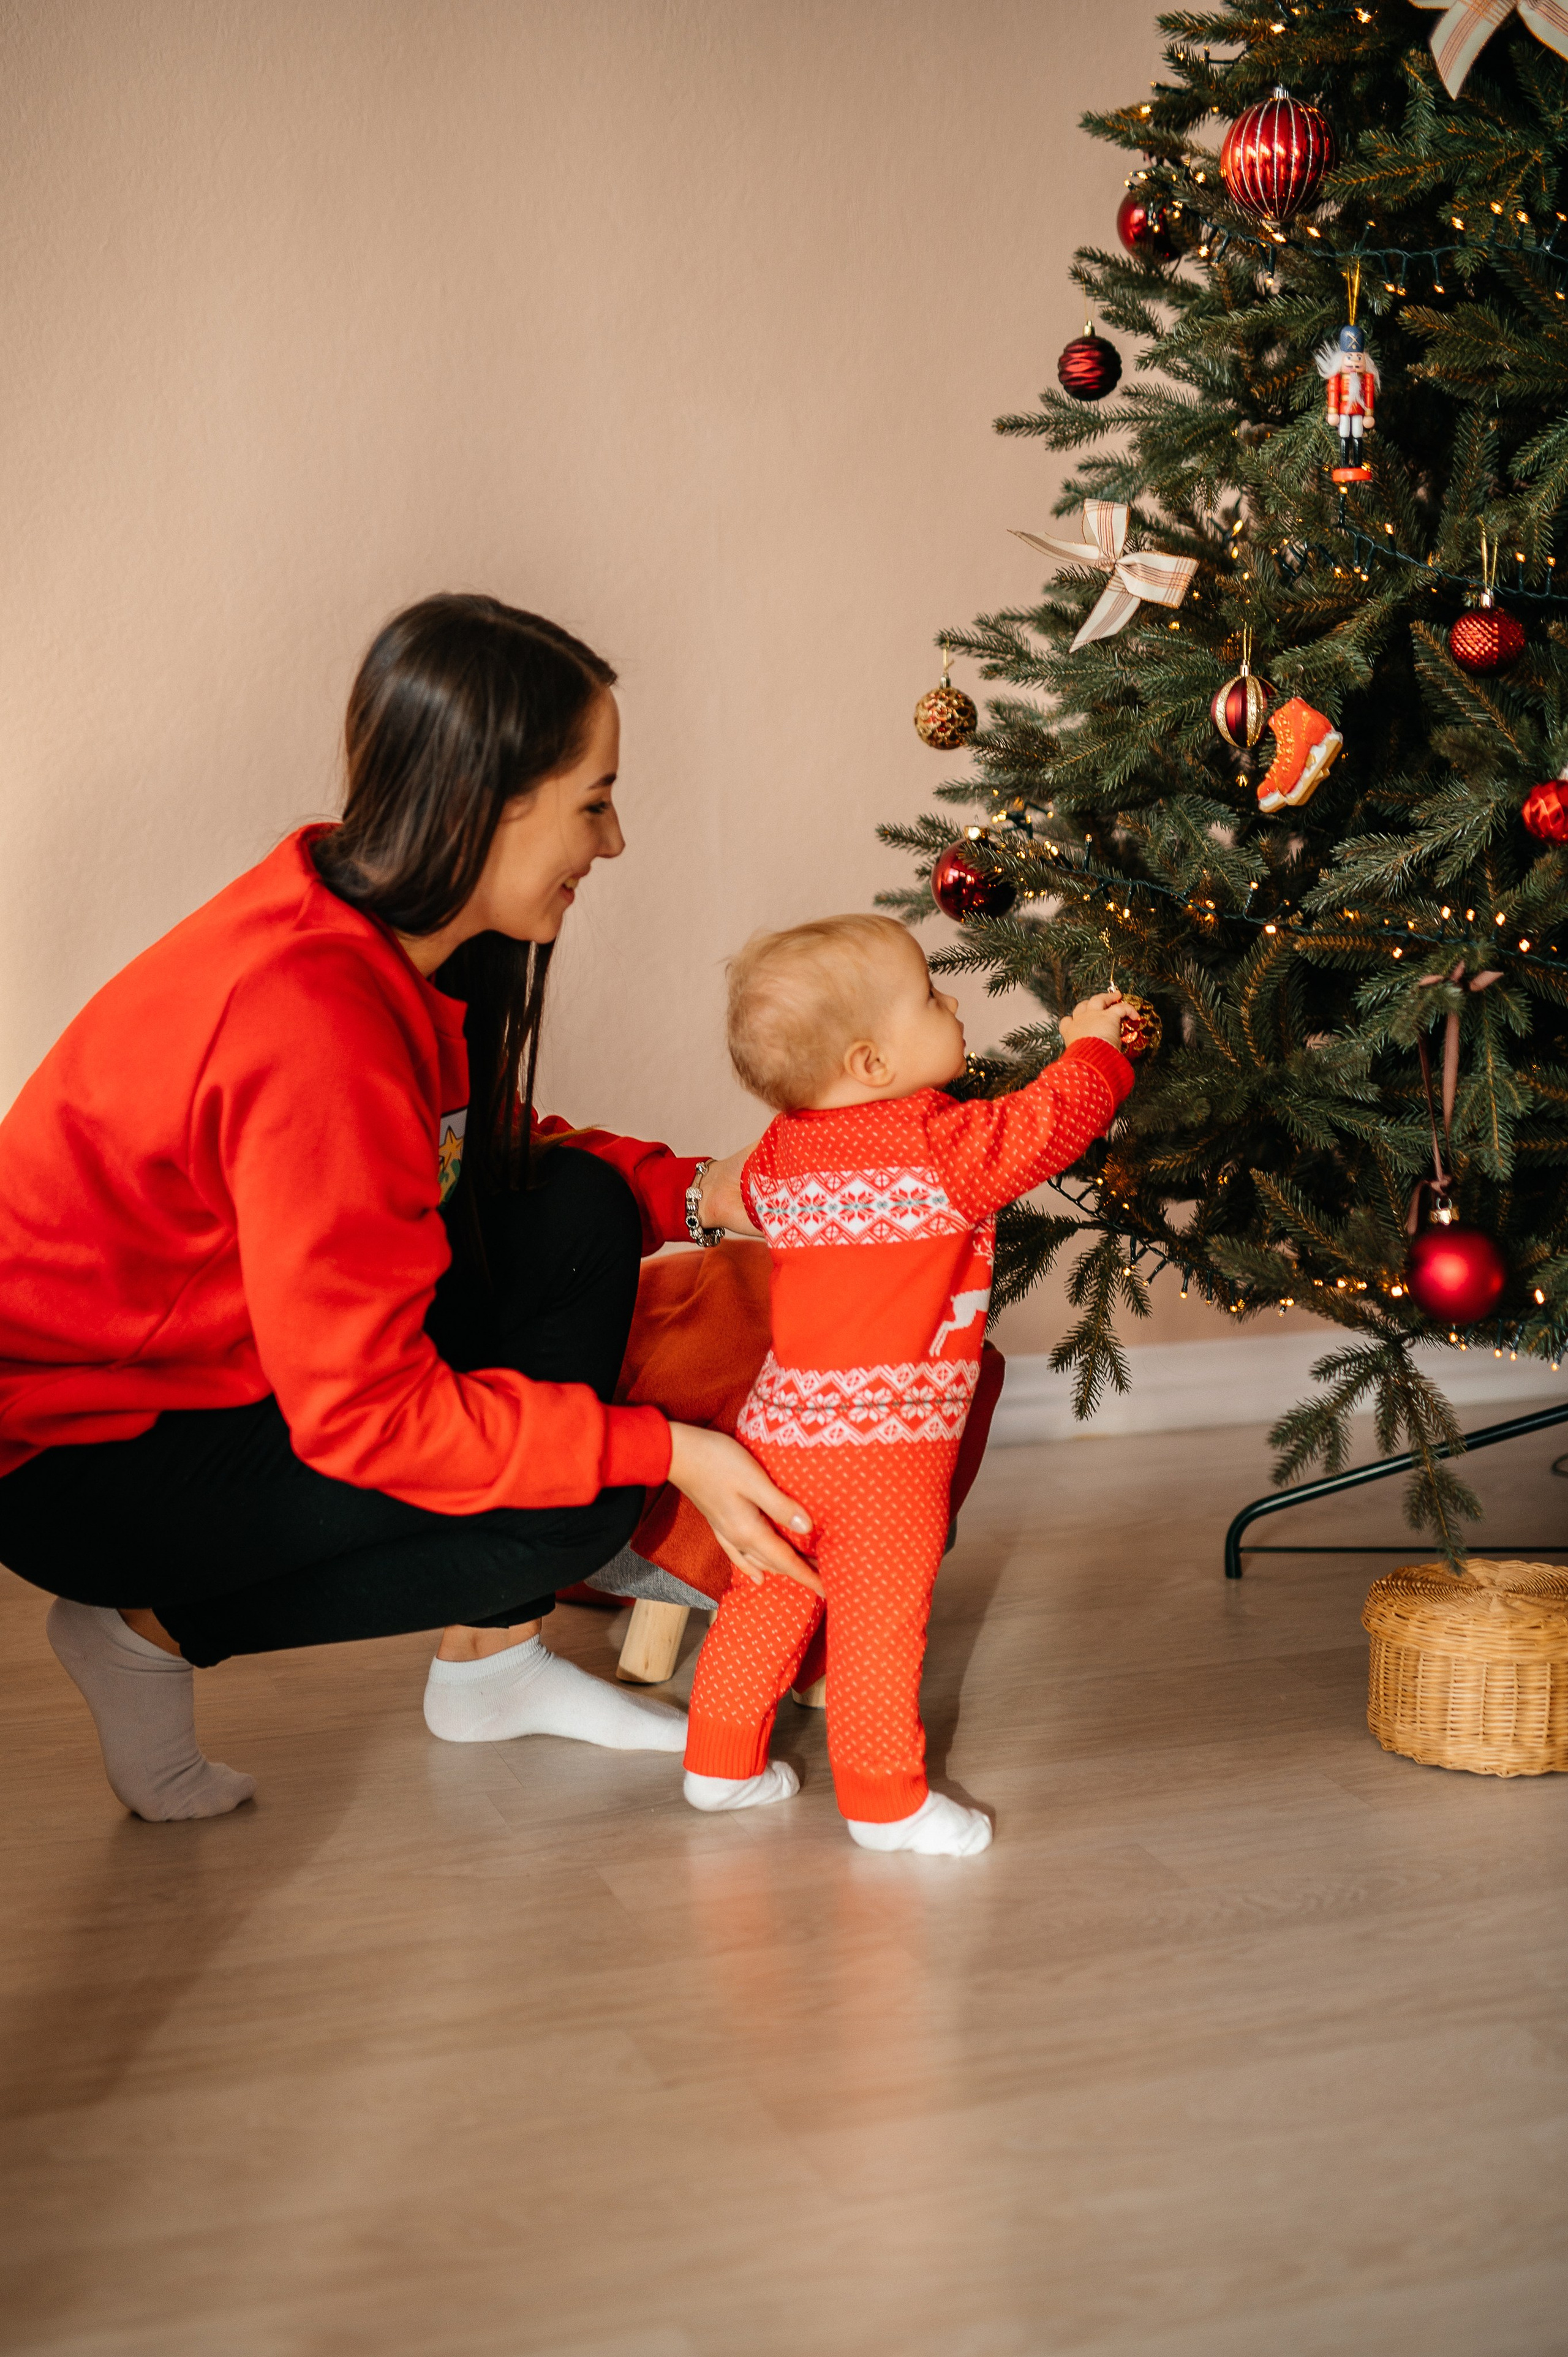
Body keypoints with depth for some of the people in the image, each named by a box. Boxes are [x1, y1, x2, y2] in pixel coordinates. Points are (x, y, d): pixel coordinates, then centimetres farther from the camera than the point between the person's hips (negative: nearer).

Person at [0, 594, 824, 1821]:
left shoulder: (377, 926, -5)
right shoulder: (313, 1019, -33)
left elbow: (490, 1155, 11)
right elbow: (364, 1415, -30)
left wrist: (701, 1192, -4)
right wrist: (666, 1451, -25)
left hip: (228, 1343, 9)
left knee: (580, 1216, -3)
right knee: (573, 1511, -16)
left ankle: (495, 1662, 9)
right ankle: (149, 1626, 1)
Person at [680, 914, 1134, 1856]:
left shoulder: (783, 1149, 6)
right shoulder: (943, 1145, -16)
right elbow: (1053, 1124, -8)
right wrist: (1093, 1048, 12)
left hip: (782, 1426, 7)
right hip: (886, 1441, -7)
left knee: (771, 1597, 18)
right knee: (882, 1618, 3)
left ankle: (723, 1761, 29)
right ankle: (885, 1797, 11)